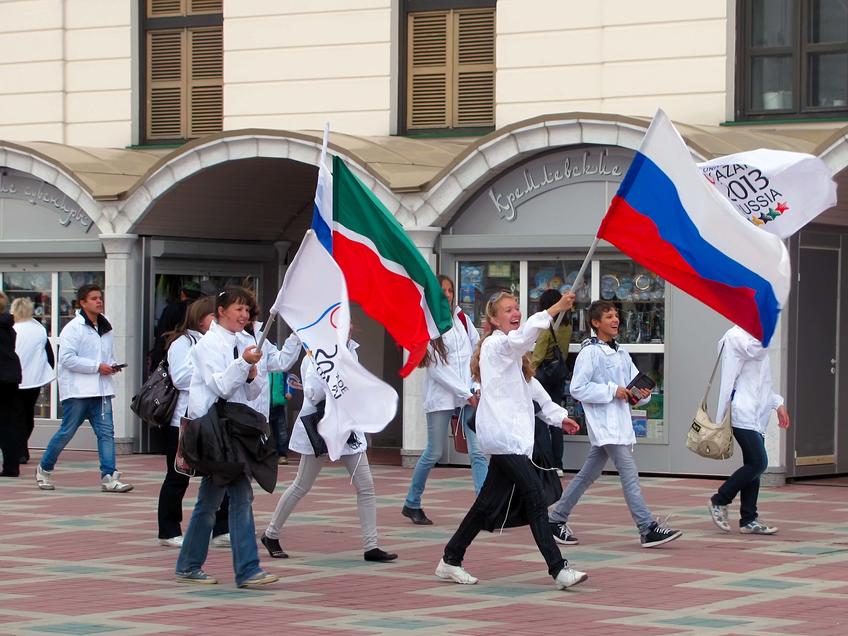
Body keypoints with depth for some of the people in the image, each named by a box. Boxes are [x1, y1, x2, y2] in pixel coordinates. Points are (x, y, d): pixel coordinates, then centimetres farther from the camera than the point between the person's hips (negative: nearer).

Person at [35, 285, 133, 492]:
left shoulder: (106, 328, 14)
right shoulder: (73, 328, -8)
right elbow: (67, 358, -17)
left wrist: (113, 365, 3)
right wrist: (97, 366, -18)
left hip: (101, 389, 6)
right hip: (77, 389, -6)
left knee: (106, 432, -3)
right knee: (67, 431, 2)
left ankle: (109, 477, -5)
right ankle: (44, 468, 21)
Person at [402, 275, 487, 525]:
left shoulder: (461, 319, 9)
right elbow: (436, 368, -9)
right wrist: (465, 394, -11)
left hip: (470, 393, 3)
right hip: (441, 396, -3)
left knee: (479, 451, -7)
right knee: (434, 452, 4)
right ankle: (412, 504, 23)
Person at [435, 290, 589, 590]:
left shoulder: (513, 352, 23)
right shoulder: (495, 345, -8)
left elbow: (531, 389, 31)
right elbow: (523, 335, -30)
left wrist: (559, 415, 22)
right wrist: (557, 308, -38)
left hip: (513, 435, 10)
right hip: (502, 434, -10)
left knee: (489, 503, 11)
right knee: (534, 497, -14)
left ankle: (451, 560, 20)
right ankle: (558, 568, -17)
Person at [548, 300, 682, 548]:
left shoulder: (621, 354, 15)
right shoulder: (590, 352, -8)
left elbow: (636, 385, 17)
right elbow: (578, 389, -13)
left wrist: (642, 394, -6)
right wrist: (612, 391, -16)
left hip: (620, 422, 8)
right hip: (604, 423, -8)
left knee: (588, 475, 14)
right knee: (630, 474, -12)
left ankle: (556, 519, 24)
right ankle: (648, 529, -13)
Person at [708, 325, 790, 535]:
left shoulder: (754, 337, 20)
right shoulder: (735, 337, -9)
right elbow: (754, 351, -29)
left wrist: (777, 403, 20)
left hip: (756, 414, 9)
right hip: (743, 413, -9)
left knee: (753, 465, 7)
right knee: (758, 463, -14)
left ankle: (748, 519, 9)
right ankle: (719, 501, -1)